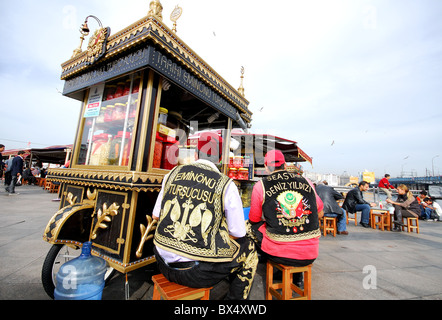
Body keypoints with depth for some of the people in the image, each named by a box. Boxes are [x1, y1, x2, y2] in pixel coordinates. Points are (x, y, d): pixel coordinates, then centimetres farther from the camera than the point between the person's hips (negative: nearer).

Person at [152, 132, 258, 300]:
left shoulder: (173, 173, 0)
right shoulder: (226, 185, -11)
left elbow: (156, 215, 10)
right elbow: (238, 233, -3)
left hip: (164, 263, 5)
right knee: (249, 248, 18)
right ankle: (235, 297, 30)